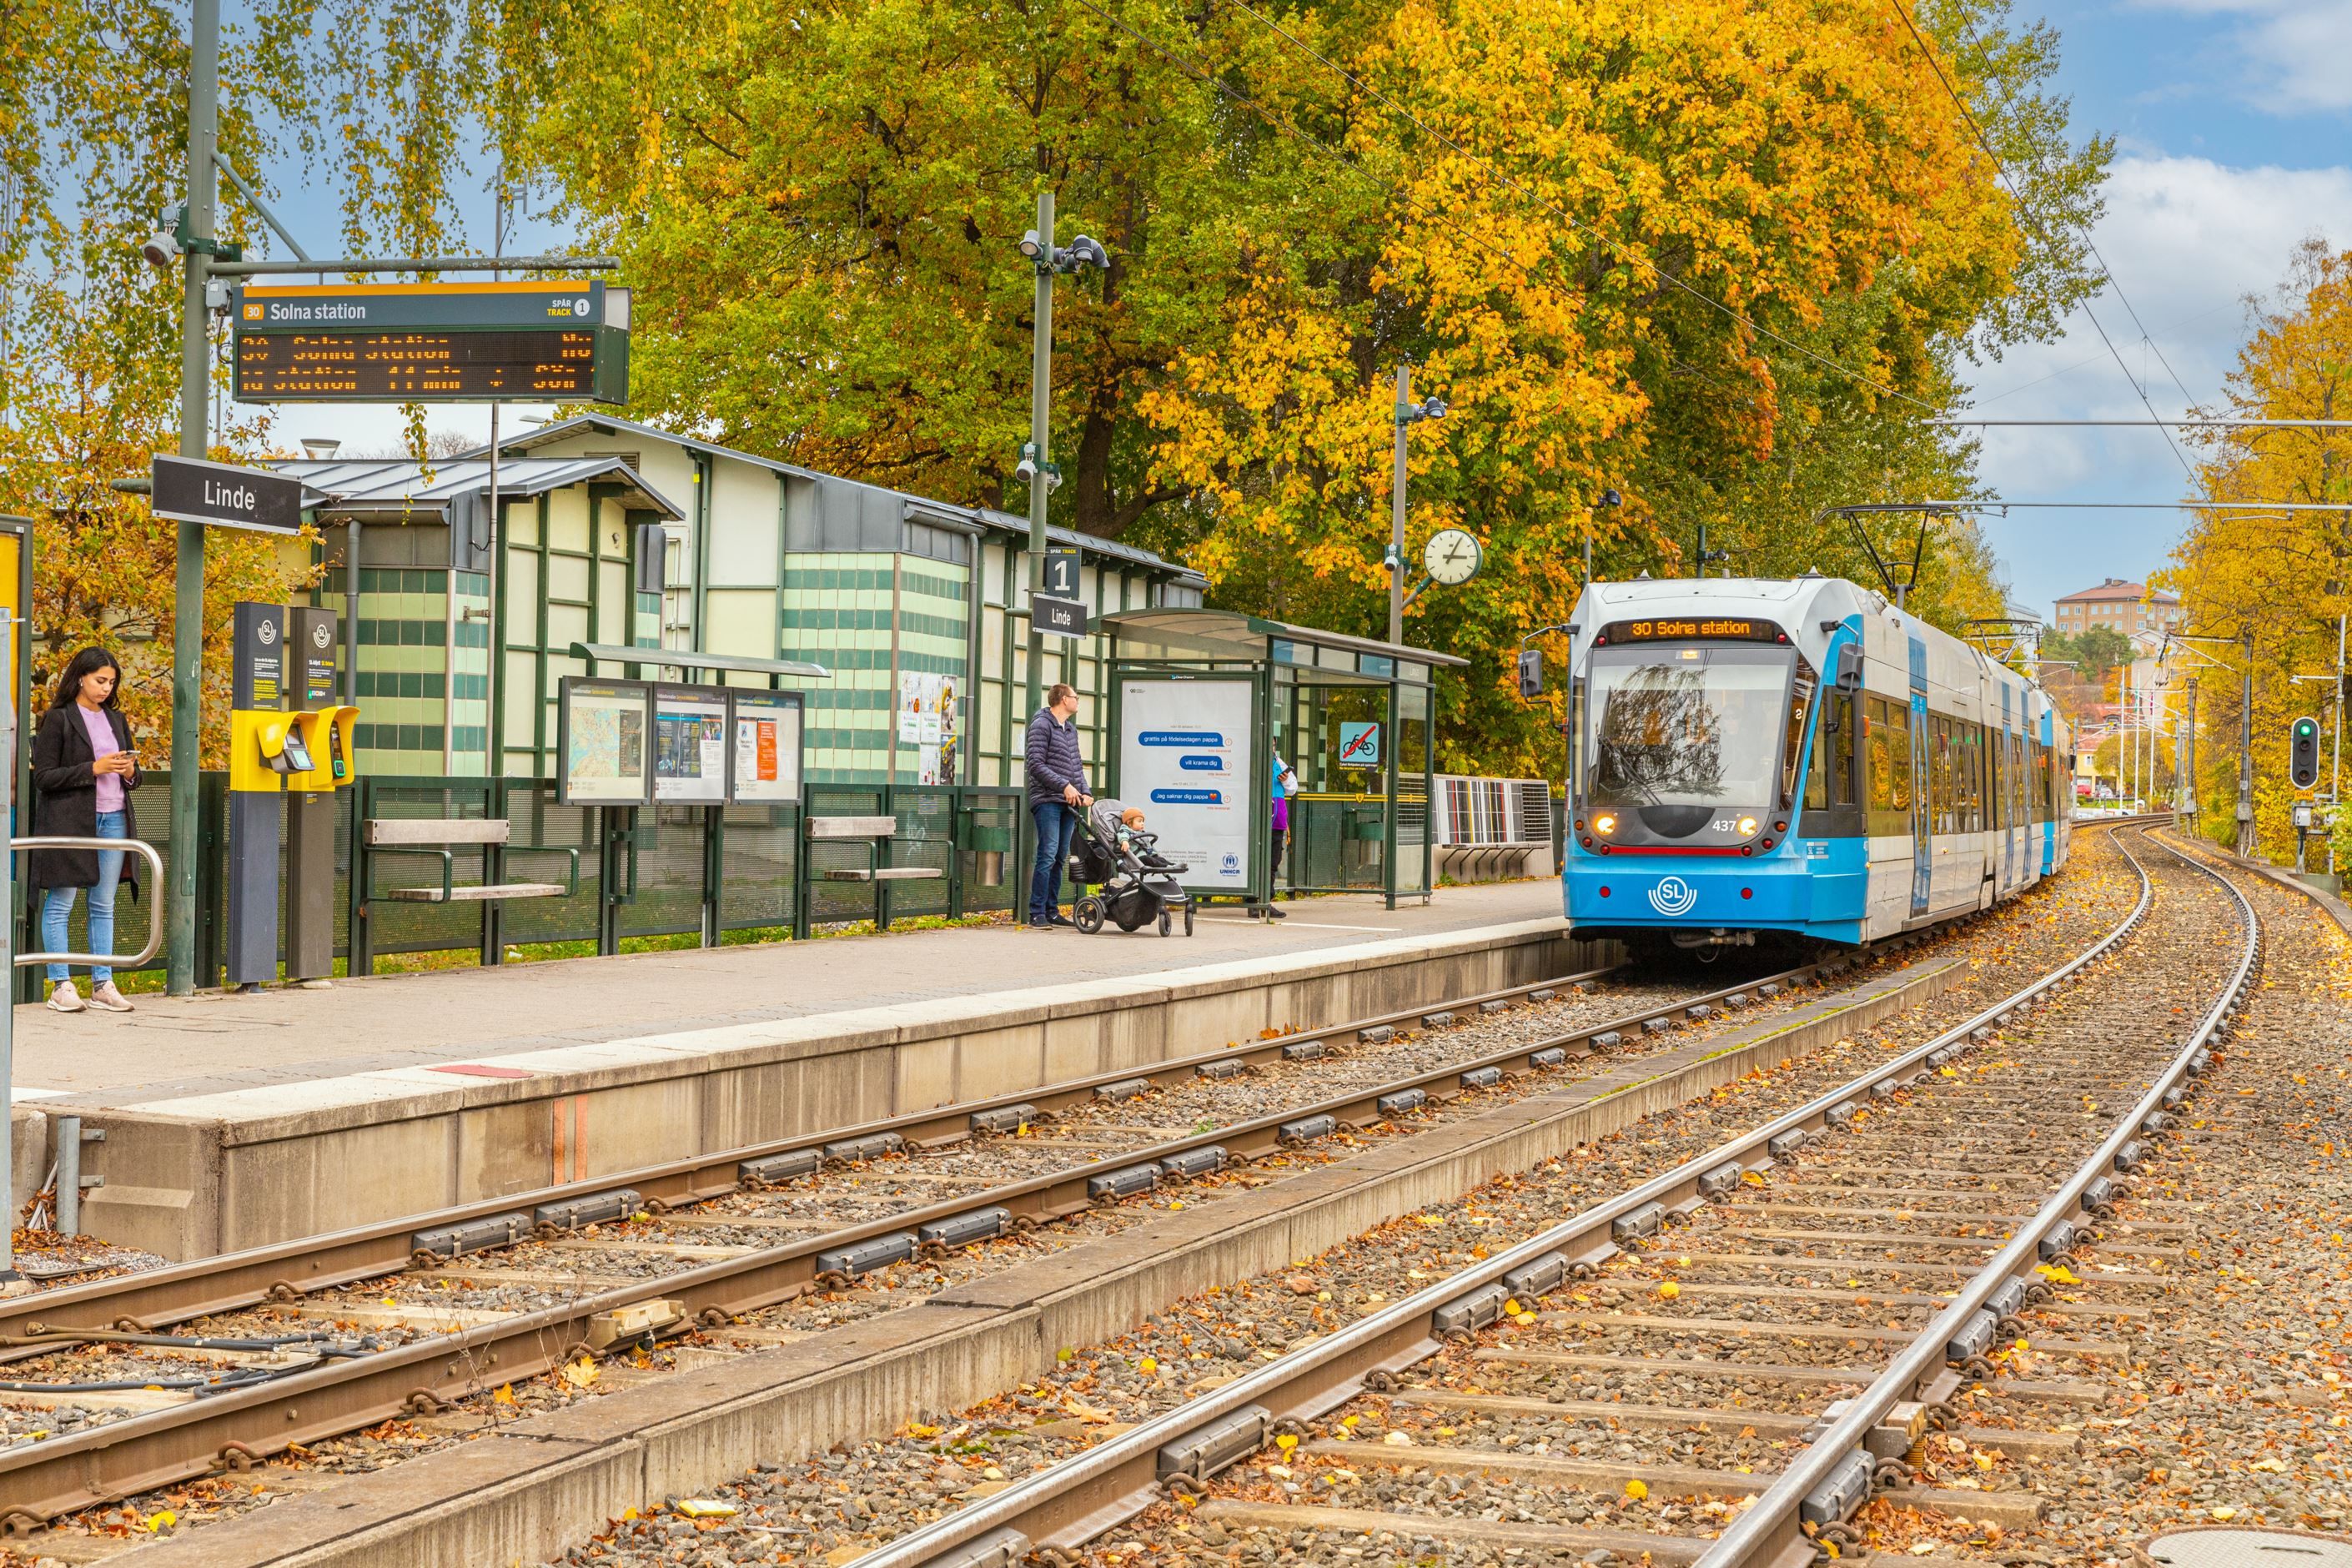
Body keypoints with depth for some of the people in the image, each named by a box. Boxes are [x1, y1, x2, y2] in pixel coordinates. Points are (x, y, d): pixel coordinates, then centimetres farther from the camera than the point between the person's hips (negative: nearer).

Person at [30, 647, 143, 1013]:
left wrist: (129, 772, -2)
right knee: (60, 903, -2)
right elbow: (44, 777, -9)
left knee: (104, 906, 7)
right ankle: (61, 986, 0)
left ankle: (102, 985, 10)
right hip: (69, 821, -6)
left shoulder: (116, 720, 16)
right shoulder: (57, 719, -3)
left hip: (113, 818, 6)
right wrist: (93, 769, -16)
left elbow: (132, 776, 22)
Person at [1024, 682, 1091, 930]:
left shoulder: (1071, 728, 20)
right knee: (1048, 856, -13)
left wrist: (1084, 792, 6)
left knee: (1060, 859, 8)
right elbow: (1036, 764, -13)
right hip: (1047, 800, -8)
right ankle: (1037, 914, -13)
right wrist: (1064, 786, -17)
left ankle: (1052, 911, 13)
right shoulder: (1042, 725, -6)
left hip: (1068, 803, 8)